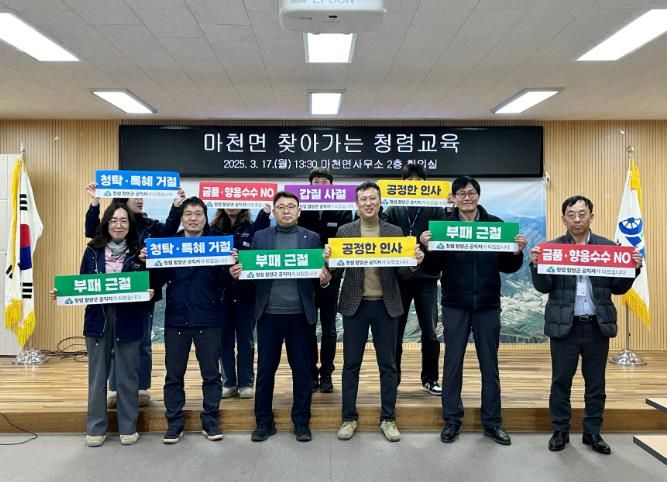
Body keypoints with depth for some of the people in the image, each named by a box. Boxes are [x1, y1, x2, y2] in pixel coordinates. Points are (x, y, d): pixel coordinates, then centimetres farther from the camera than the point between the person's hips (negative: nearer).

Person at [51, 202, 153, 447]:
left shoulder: (139, 252, -1)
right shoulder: (93, 250, 3)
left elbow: (149, 286, 0)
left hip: (128, 321, -1)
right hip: (98, 320, 2)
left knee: (127, 375, 8)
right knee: (97, 375, 10)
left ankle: (128, 427, 21)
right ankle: (95, 428, 23)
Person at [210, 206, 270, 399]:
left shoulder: (251, 228, 1)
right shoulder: (214, 229, 5)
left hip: (245, 292, -1)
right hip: (221, 291, 2)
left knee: (245, 339, 8)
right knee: (225, 339, 10)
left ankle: (246, 383, 18)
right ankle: (228, 382, 22)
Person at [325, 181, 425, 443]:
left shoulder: (395, 231, 3)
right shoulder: (344, 231, 2)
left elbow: (401, 273, 1)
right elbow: (337, 271, 0)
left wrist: (414, 261, -20)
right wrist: (329, 260, -22)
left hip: (386, 305, 1)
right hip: (355, 305, 0)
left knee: (388, 364, 8)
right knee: (351, 364, 8)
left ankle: (388, 419, 22)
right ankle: (349, 418, 21)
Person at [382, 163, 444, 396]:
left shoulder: (436, 209, 5)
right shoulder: (393, 210, 7)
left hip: (426, 278, 0)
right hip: (399, 278, 1)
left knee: (430, 332, 7)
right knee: (395, 332, 8)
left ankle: (430, 379, 21)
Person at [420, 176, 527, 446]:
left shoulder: (495, 224, 1)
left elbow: (507, 267, 4)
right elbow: (432, 270, -5)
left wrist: (517, 252, -14)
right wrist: (428, 248, -22)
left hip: (488, 306, 1)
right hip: (455, 306, -1)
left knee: (489, 365, 10)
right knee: (453, 363, 7)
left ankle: (492, 422, 23)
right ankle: (452, 420, 21)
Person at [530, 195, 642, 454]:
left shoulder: (608, 247, 5)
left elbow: (618, 288, 6)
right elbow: (544, 287, -4)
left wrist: (633, 268, -10)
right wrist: (536, 265, -21)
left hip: (598, 325, 2)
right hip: (564, 325, -1)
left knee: (596, 383, 11)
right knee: (561, 381, 7)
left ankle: (592, 432, 26)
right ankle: (560, 431, 22)